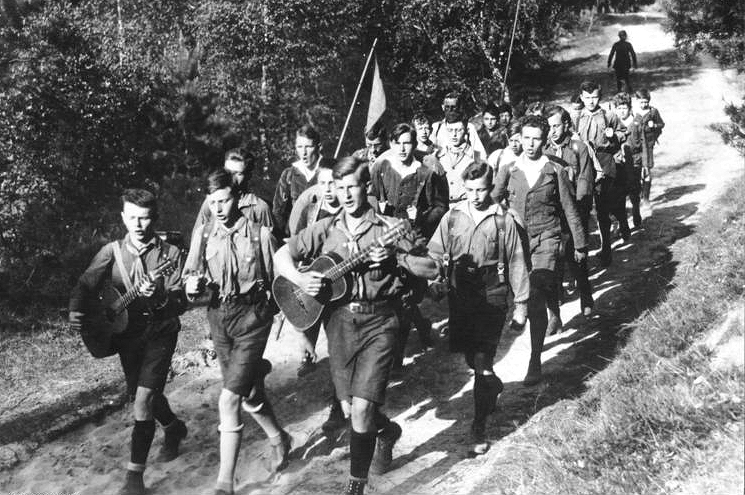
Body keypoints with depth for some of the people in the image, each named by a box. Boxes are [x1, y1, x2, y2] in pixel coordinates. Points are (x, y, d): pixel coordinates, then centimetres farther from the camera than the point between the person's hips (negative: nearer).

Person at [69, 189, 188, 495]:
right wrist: (76, 311, -25)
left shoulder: (170, 254, -9)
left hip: (160, 333, -4)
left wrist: (159, 297, -35)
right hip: (126, 333, 4)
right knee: (142, 395, 17)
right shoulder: (112, 252, -1)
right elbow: (86, 285, -5)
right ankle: (173, 428, 49)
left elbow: (180, 303, -14)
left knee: (144, 396, -14)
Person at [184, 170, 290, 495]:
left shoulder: (260, 235, -8)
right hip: (218, 318, 5)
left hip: (252, 316, -5)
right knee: (249, 394, 17)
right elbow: (192, 277, 10)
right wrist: (193, 285, -13)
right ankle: (278, 438, 47)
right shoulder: (204, 239, 3)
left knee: (229, 398, -14)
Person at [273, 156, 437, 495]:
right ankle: (387, 430, 45)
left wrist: (397, 258, -18)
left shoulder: (389, 228, -2)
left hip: (379, 321, -3)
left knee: (362, 407, -11)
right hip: (339, 319, 4)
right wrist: (300, 279, -11)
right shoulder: (325, 229, 6)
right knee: (350, 402, 11)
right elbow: (281, 256, 8)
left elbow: (432, 268, -2)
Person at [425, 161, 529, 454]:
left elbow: (516, 262, 3)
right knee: (470, 358, 15)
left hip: (492, 297, -3)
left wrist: (521, 303, 4)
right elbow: (434, 254, 4)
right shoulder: (452, 218, 4)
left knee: (482, 361, -10)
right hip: (459, 296, 3)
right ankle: (493, 388, 47)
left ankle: (479, 427, 0)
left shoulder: (503, 220, -2)